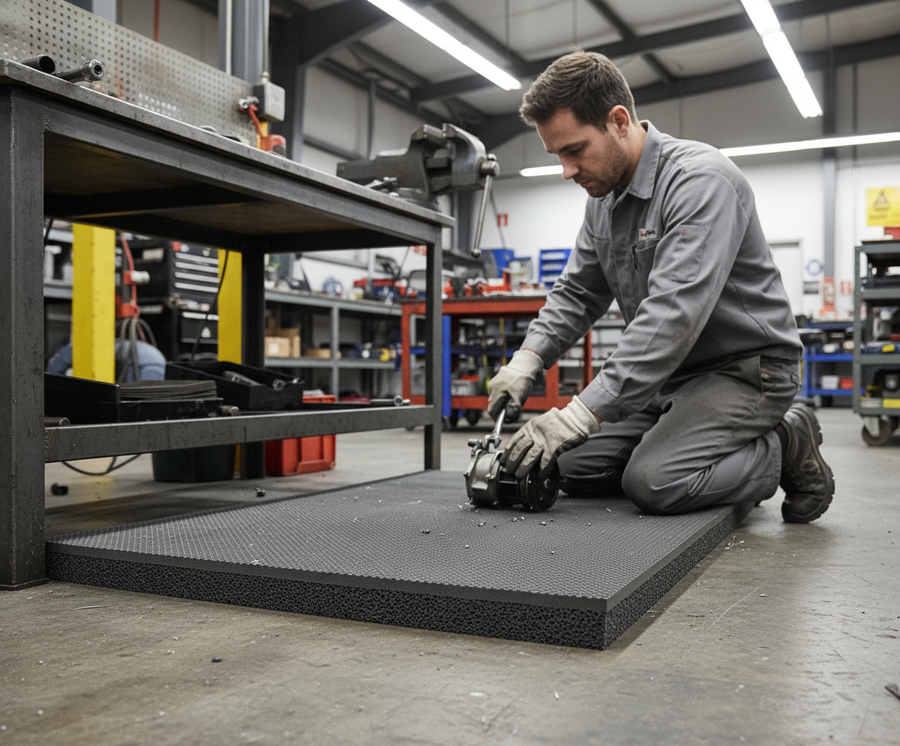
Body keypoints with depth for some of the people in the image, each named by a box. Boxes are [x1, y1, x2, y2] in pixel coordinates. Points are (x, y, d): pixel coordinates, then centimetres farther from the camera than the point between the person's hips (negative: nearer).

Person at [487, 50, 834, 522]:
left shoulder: (699, 179, -23)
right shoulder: (604, 197, 6)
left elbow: (675, 311, -34)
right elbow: (577, 292, 12)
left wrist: (582, 412, -38)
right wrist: (528, 359, -8)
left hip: (744, 368, -8)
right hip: (671, 374, 9)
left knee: (653, 484, -27)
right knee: (576, 470, -2)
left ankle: (787, 447, 0)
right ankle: (724, 462, 13)